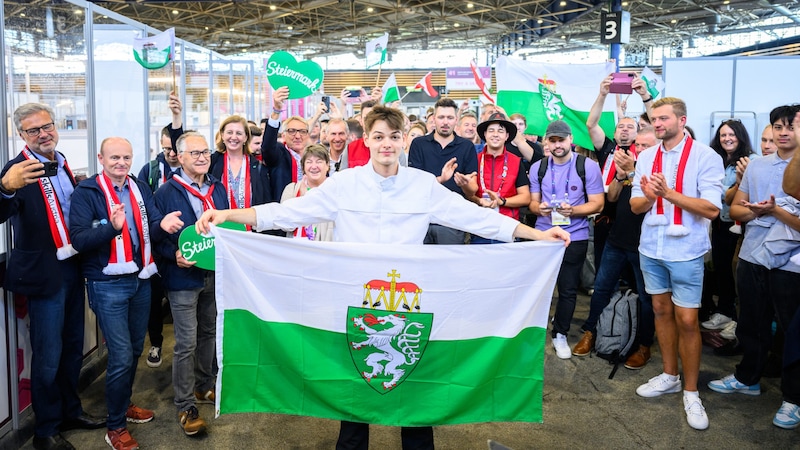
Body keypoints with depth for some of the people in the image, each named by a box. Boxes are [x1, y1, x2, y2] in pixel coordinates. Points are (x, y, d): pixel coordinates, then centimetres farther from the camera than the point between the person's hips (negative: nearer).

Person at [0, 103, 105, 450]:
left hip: (72, 267, 7)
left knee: (73, 346, 18)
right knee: (48, 354, 1)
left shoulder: (63, 164, 9)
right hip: (44, 273, -7)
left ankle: (70, 410, 34)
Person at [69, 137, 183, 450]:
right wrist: (112, 227, -36)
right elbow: (79, 240, -19)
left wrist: (162, 225, -27)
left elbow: (152, 230, -3)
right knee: (121, 356, -6)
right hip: (108, 285, -6)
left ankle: (124, 404, 38)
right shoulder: (85, 192, -10)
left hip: (141, 279, 6)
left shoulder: (141, 189, 6)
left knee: (135, 350, 17)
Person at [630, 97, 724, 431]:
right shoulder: (646, 157, 5)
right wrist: (649, 197, -18)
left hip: (686, 251, -5)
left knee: (687, 320, -2)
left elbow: (712, 209, -18)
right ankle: (670, 376, 30)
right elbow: (635, 206, 4)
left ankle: (691, 392, 13)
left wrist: (669, 193, -25)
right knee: (661, 310, 14)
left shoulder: (706, 156, -10)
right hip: (651, 248, 5)